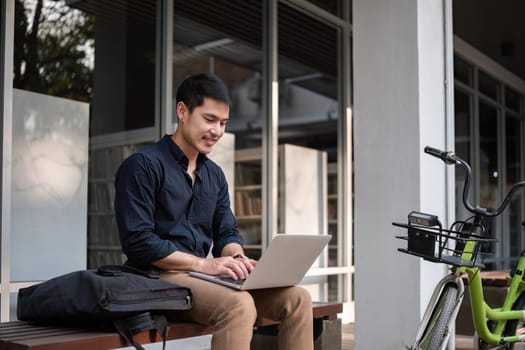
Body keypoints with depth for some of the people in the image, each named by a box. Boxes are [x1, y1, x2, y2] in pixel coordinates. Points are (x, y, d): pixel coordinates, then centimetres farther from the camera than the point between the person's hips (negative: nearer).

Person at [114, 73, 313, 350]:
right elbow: (137, 242, -15)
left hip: (201, 274, 7)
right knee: (238, 305, -35)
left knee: (297, 299, -13)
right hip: (159, 276, -7)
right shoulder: (143, 165, -7)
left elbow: (227, 233, 15)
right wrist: (205, 264, -20)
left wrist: (236, 258, -9)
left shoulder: (215, 174, 16)